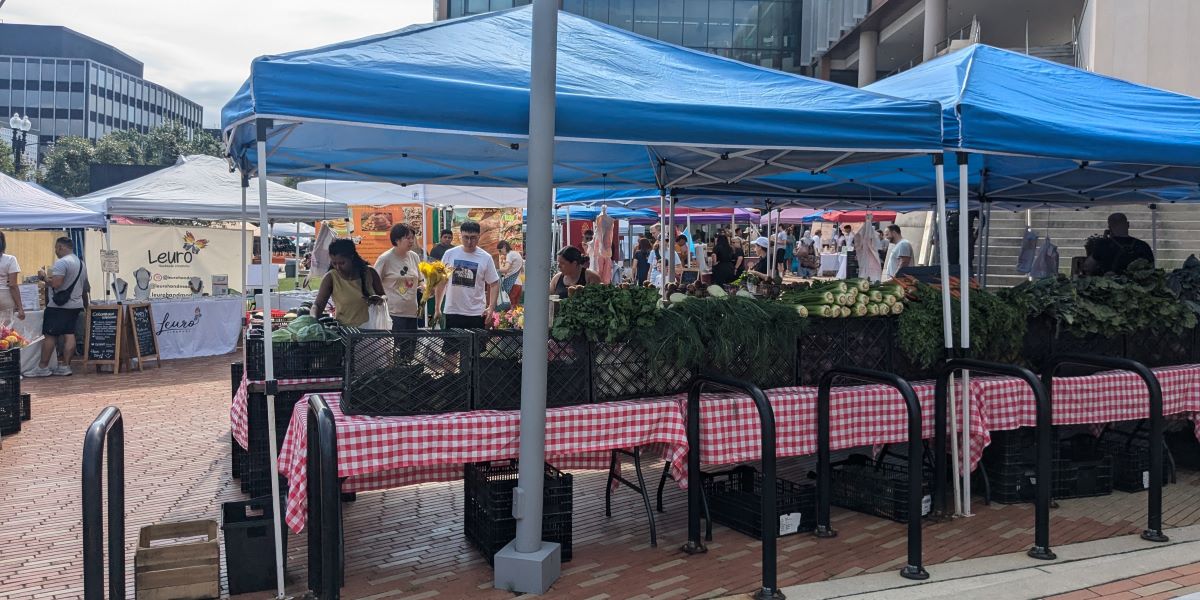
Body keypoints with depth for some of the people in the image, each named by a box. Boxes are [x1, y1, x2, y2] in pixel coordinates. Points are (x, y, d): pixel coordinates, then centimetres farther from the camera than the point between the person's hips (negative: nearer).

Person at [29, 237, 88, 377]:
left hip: (59, 306, -8)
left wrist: (44, 277, -8)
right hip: (76, 305, 8)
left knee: (49, 336, -3)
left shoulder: (62, 262, -14)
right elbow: (85, 288, 21)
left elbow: (55, 283, -23)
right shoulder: (81, 263, 15)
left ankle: (43, 367, 0)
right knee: (69, 335, 6)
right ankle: (65, 366, 5)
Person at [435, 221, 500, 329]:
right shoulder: (449, 254, 1)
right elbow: (442, 282, 8)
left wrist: (491, 307, -11)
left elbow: (494, 284, 2)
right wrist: (438, 309, 9)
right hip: (452, 312, 1)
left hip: (477, 314, -1)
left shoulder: (486, 258, -2)